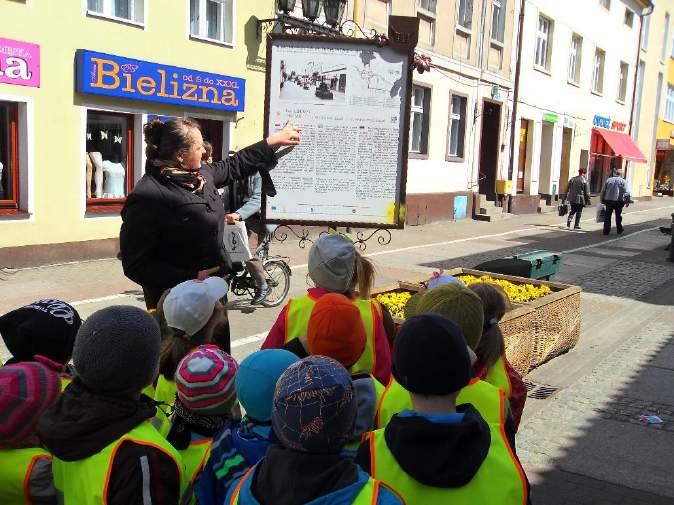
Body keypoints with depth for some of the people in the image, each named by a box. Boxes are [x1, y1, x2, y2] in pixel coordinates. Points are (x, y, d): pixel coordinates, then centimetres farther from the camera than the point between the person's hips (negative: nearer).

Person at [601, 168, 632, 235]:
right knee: (618, 215, 10)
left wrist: (603, 200, 12)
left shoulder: (608, 180, 9)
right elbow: (626, 192, -7)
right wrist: (627, 201, -3)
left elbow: (603, 191, 8)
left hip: (608, 200, 2)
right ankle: (619, 230, 18)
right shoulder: (623, 181, 0)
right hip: (618, 201, -2)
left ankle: (606, 231, 0)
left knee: (607, 216, 4)